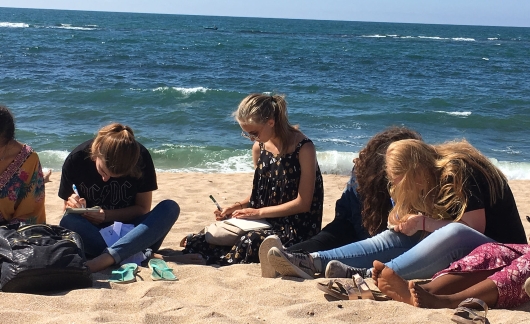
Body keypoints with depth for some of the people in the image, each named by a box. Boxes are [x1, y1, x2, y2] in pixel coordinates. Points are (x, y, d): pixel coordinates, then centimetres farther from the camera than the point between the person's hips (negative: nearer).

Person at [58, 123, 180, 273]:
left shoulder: (141, 158, -13)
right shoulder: (76, 159, -12)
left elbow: (143, 208, -6)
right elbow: (67, 205, 0)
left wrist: (107, 215, -20)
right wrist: (72, 204, -23)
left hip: (130, 229, 0)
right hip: (93, 231, 0)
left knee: (170, 208, -29)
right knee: (68, 222, -33)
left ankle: (106, 258, -47)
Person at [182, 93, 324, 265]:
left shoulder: (303, 148, -15)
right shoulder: (259, 147, 6)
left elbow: (303, 203, -15)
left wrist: (259, 212, -17)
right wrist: (237, 206, -2)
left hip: (296, 227, -6)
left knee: (251, 242, -36)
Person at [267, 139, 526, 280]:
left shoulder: (459, 172, -17)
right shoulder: (432, 178, 9)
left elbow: (475, 226, -21)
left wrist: (424, 222, -19)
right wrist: (406, 221, -10)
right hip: (459, 248, 8)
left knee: (453, 234, -37)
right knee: (398, 237, -11)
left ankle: (372, 275, -47)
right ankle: (314, 262, -28)